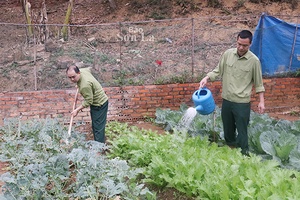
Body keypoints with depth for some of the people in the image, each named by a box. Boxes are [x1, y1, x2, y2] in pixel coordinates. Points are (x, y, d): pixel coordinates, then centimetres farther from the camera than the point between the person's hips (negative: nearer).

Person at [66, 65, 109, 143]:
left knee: (98, 128, -7)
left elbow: (88, 101, -25)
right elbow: (89, 69, 17)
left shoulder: (85, 85, -35)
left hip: (100, 104, -10)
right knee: (94, 126, 19)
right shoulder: (82, 70, -9)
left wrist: (77, 110, -16)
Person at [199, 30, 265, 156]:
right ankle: (230, 145, 41)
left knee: (241, 129, 3)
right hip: (227, 99, 4)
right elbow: (218, 71, 6)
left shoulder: (254, 60, -11)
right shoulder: (227, 54, -3)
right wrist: (206, 78, -11)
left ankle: (244, 154, 16)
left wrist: (261, 101, -4)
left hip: (242, 102, -4)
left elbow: (258, 83, -3)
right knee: (227, 127, 19)